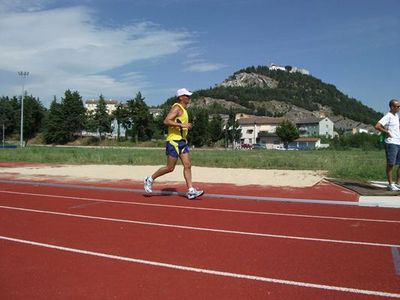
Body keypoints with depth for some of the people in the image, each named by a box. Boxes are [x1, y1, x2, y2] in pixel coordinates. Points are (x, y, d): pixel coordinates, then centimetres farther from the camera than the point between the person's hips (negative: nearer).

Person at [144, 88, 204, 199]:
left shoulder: (183, 109, 19)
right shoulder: (177, 108, -10)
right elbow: (166, 121, -22)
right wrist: (182, 125, -25)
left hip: (182, 141, 9)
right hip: (174, 141, -9)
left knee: (187, 165, 1)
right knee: (170, 167, -5)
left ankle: (190, 191, 1)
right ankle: (150, 179, 13)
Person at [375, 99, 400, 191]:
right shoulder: (388, 116, -10)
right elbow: (377, 126, -22)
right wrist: (387, 132, -12)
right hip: (391, 143, -9)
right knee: (390, 164, -2)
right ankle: (391, 184, 5)